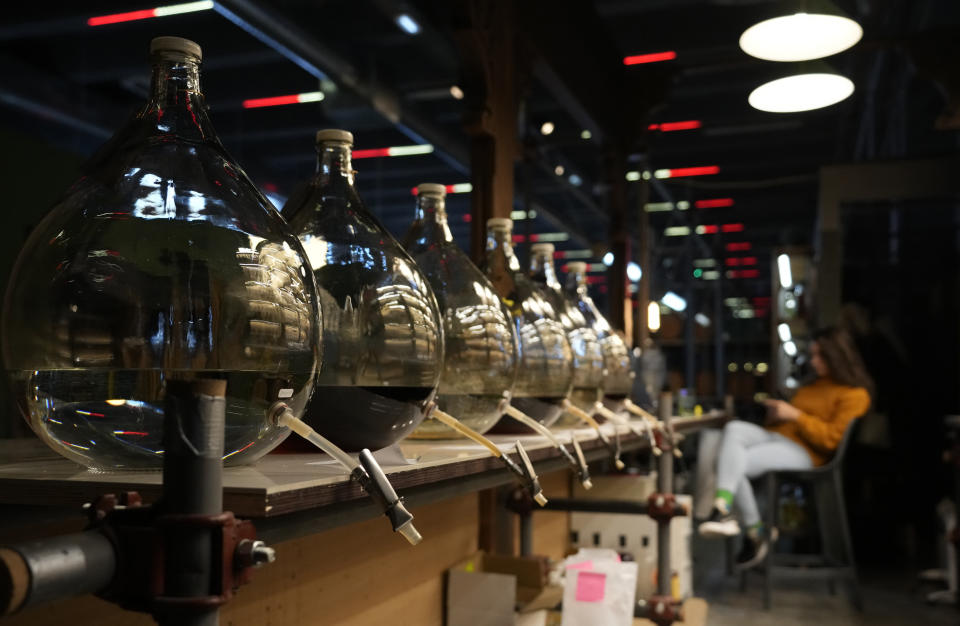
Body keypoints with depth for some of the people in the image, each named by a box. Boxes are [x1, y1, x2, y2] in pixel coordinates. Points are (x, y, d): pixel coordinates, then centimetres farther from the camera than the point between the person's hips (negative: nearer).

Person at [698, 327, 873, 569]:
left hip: (803, 452, -8)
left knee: (735, 466, -29)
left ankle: (755, 531, -16)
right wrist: (777, 413, 12)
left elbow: (831, 438, -9)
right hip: (775, 435, 8)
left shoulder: (855, 395, 2)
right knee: (734, 428, -27)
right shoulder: (816, 385, 29)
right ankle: (724, 507, -38)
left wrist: (795, 415, -11)